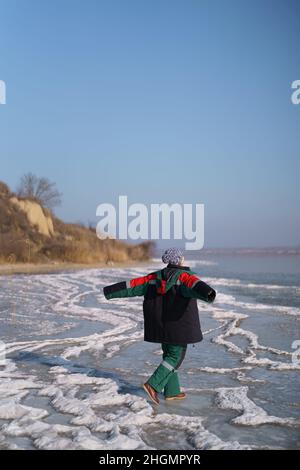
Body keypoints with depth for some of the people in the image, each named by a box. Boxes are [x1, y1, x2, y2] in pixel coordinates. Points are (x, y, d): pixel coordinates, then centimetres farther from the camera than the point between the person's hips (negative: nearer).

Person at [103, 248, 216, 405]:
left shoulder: (155, 277, 7)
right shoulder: (185, 276, -10)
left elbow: (133, 285, 5)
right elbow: (195, 284, -32)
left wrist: (110, 291, 9)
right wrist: (207, 292, -53)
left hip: (161, 324, 7)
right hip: (178, 325, -7)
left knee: (169, 354, 16)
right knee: (175, 356, 1)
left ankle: (172, 391, 18)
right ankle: (153, 385, -9)